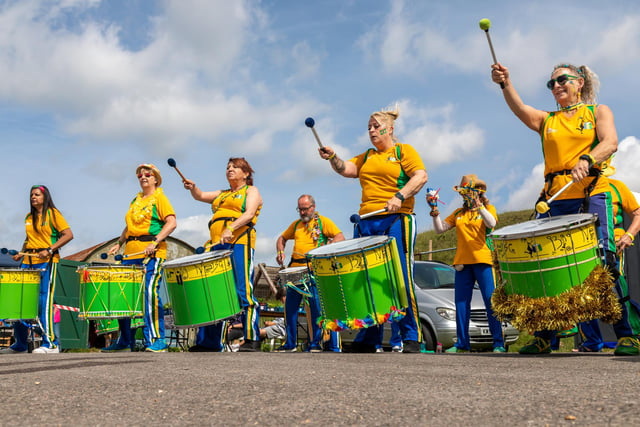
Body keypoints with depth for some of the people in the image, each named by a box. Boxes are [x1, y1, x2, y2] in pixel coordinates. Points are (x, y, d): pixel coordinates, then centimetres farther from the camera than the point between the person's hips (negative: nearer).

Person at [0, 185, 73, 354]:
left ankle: (51, 343, -6)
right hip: (28, 262, 7)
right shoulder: (29, 217, 19)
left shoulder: (52, 213, 0)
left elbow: (68, 235, -8)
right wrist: (21, 253, 10)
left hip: (47, 261, -7)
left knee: (44, 302, -10)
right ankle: (20, 344, 14)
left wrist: (49, 250, -16)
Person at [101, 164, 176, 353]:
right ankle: (125, 341, 15)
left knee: (149, 292, -16)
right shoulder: (135, 200, 23)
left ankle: (157, 341, -10)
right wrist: (119, 244, 15)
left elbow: (171, 223, -10)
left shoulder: (159, 197, 2)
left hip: (152, 252, -7)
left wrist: (155, 242, -19)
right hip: (131, 253, 7)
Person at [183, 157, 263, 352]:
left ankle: (252, 340, -14)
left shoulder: (251, 191, 10)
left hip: (239, 243, -7)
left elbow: (249, 214, -7)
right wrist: (193, 188, -3)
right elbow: (201, 196, 21)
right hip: (217, 246, 7)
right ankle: (210, 342, 7)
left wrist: (231, 228, -23)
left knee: (243, 290, -14)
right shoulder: (222, 194, 31)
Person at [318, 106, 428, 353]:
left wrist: (400, 196, -18)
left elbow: (421, 176, -5)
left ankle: (412, 339, -3)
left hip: (396, 221, -6)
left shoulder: (404, 151, 8)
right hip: (367, 223, 6)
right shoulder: (366, 157, 24)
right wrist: (332, 158, -11)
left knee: (401, 279, -9)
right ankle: (367, 340, 9)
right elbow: (346, 169, 8)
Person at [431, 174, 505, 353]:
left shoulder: (488, 209, 7)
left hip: (483, 260, -5)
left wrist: (478, 205, -24)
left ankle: (498, 343, -4)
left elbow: (491, 223, -15)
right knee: (461, 303, 4)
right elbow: (440, 229, 13)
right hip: (462, 262, 5)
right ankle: (462, 343, 11)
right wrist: (435, 214, -3)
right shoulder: (459, 213, 18)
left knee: (490, 301, -7)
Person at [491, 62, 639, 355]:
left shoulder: (598, 111, 14)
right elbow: (520, 109, 0)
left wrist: (587, 160, -24)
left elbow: (611, 143, -4)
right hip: (555, 201, 3)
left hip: (591, 196, -3)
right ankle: (543, 336, 5)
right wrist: (505, 84, -18)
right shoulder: (546, 121, 20)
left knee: (603, 262, -12)